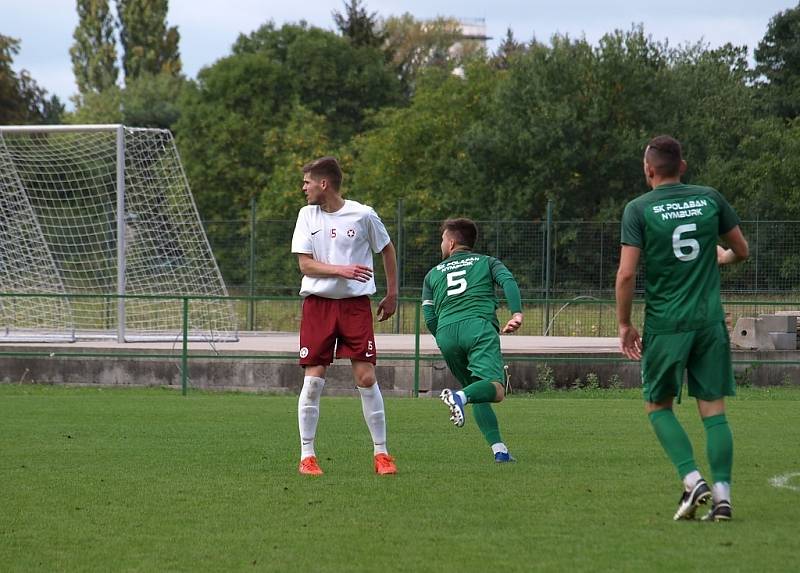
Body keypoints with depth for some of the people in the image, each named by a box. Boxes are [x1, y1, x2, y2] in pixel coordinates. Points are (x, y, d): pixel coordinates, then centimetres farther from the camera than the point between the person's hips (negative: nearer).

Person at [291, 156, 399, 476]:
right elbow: (305, 264, -2)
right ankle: (307, 456, 4)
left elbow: (387, 250, 13)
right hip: (318, 302, 1)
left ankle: (381, 452, 4)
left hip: (355, 303, -1)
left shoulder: (363, 215, -2)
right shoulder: (307, 215, 4)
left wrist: (392, 295, 13)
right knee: (313, 380, -3)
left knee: (366, 378, -6)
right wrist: (341, 270, -18)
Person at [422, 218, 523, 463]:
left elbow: (429, 318, 18)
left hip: (445, 332, 3)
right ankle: (460, 396, -47)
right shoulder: (487, 263, 23)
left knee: (478, 396, 13)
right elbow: (508, 281, 1)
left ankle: (499, 449, -2)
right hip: (480, 326, -3)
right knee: (495, 390, -17)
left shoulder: (433, 274, 27)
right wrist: (517, 313, -10)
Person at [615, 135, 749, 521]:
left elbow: (626, 274, -11)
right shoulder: (710, 199, 3)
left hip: (664, 324, -2)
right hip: (710, 321, 2)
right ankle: (722, 495, -4)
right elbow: (742, 251, 14)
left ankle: (692, 480, -5)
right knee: (713, 409, 5)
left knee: (658, 406, 12)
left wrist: (624, 324, 0)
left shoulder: (638, 210, -6)